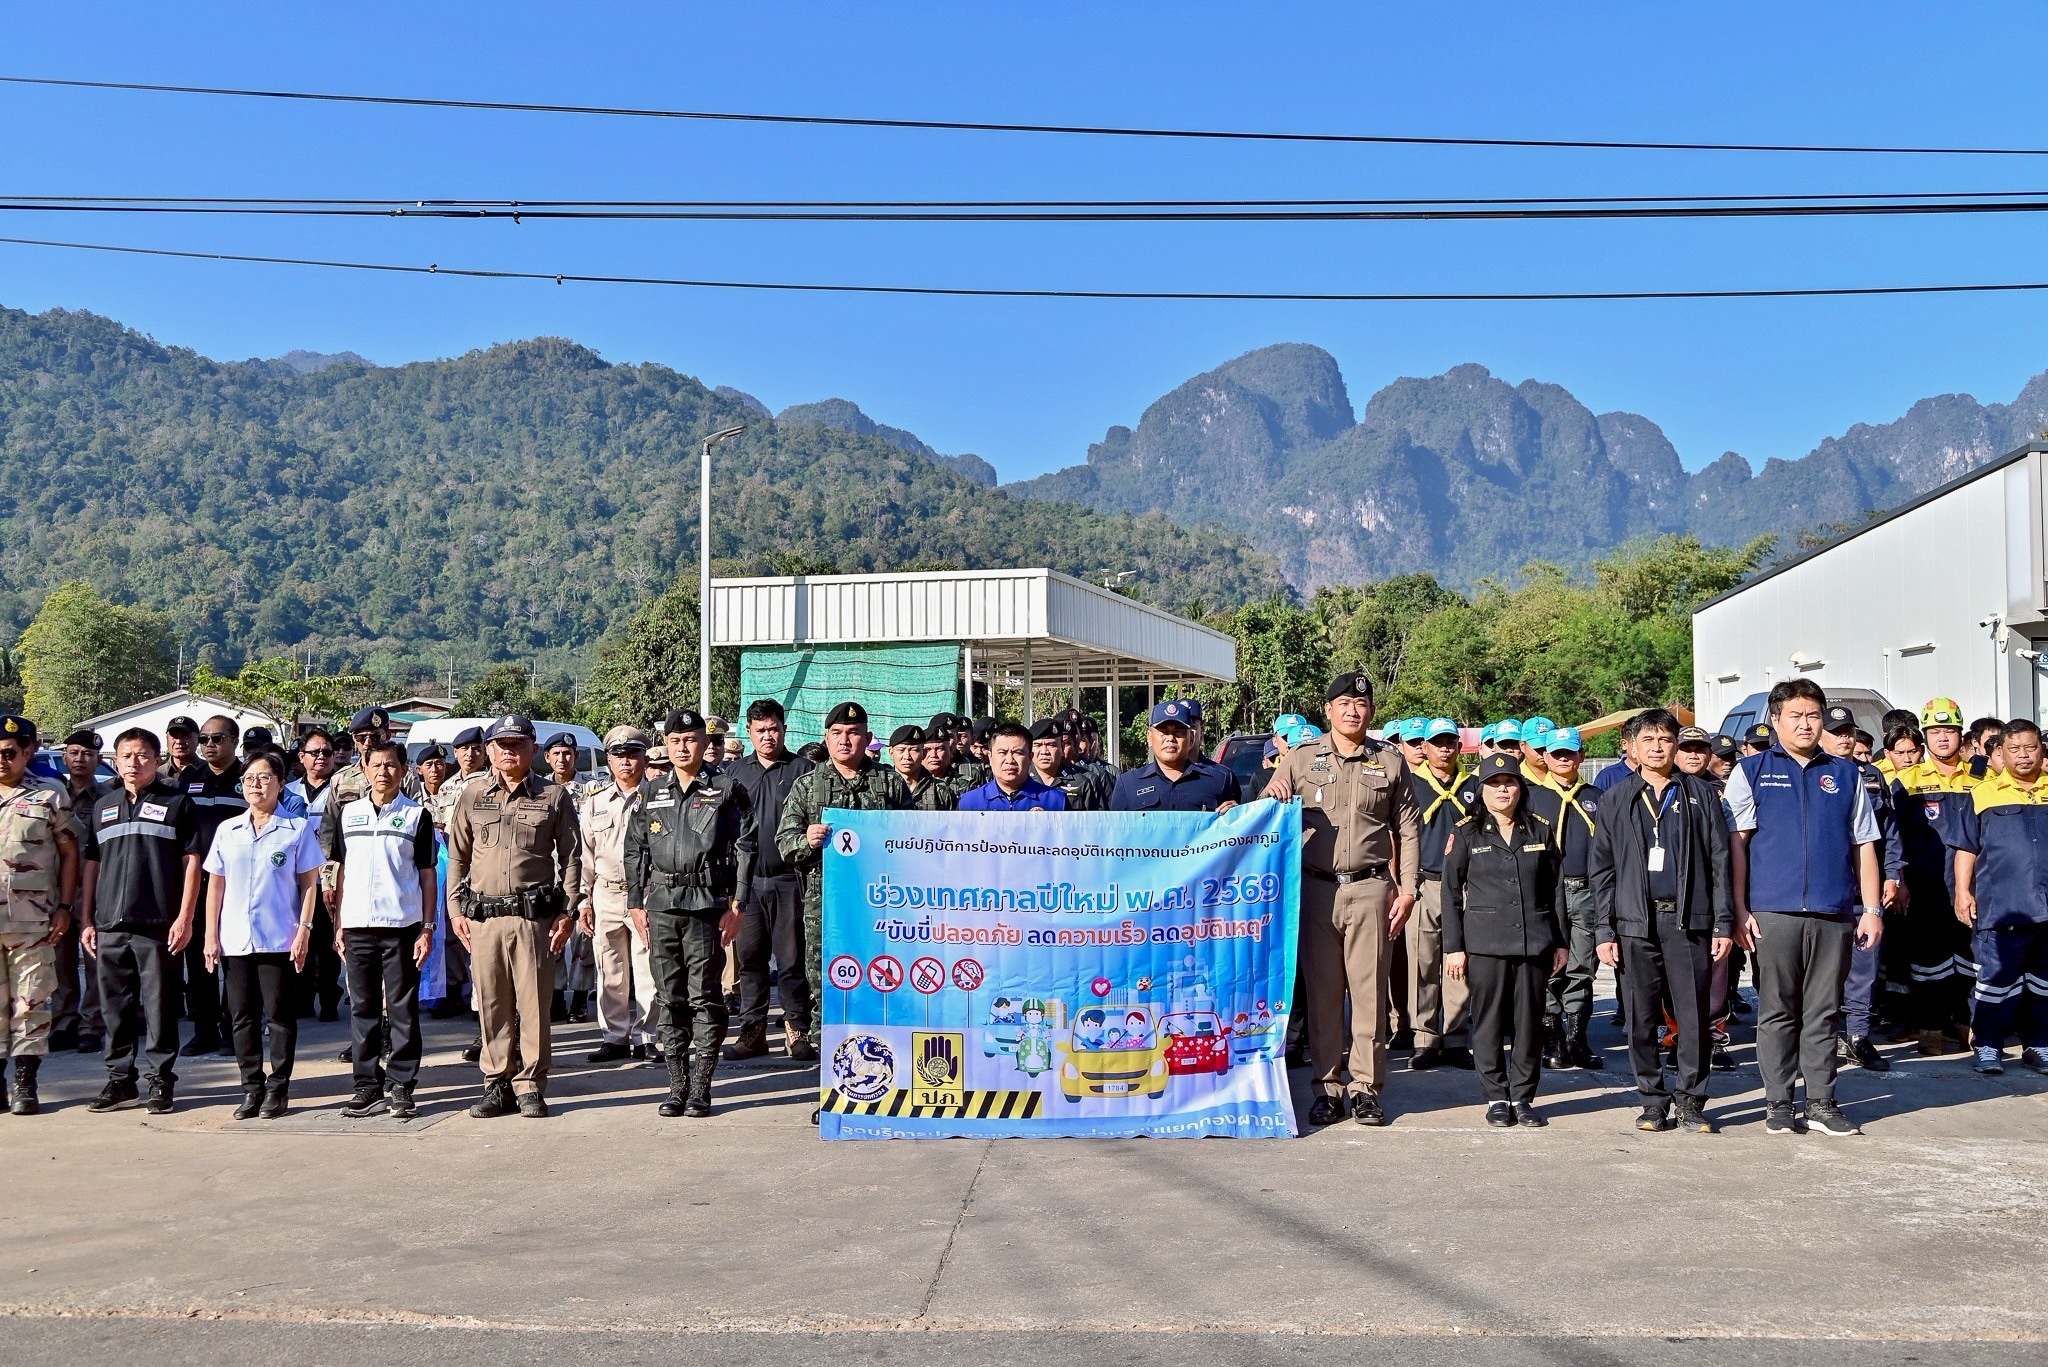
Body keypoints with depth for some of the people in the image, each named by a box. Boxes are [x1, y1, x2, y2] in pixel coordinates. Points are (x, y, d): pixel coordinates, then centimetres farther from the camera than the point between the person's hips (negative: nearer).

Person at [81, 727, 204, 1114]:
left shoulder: (177, 803, 3)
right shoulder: (102, 807, 16)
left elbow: (191, 862, -1)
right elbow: (91, 865, 18)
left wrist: (184, 918, -8)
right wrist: (87, 921, 11)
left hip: (158, 926, -4)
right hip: (109, 926, 4)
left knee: (159, 1006, -1)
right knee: (115, 1007, 9)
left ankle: (161, 1081, 6)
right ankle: (120, 1078, 19)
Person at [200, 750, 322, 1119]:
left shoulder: (298, 828, 0)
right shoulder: (228, 830, 10)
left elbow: (309, 884, 0)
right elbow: (215, 884, 12)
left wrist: (303, 930, -7)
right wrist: (211, 936, 6)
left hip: (279, 939, -3)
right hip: (234, 940, 4)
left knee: (280, 1016, 1)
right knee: (242, 1017, 7)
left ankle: (278, 1088, 10)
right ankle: (251, 1088, 16)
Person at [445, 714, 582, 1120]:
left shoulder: (554, 796, 5)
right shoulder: (472, 796, 12)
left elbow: (571, 858, 6)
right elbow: (457, 856, 16)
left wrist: (566, 912, -1)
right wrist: (455, 909, 8)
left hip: (534, 915, -2)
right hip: (482, 915, 2)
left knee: (534, 1002, -1)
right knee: (490, 1005, 6)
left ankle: (531, 1085, 8)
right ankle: (497, 1083, 15)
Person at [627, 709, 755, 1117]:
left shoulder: (727, 790, 3)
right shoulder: (652, 794, 14)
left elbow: (744, 849, -1)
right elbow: (635, 850, 16)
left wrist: (735, 905, -7)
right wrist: (636, 904, 10)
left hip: (707, 904, -4)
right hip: (660, 904, 4)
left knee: (704, 997, -3)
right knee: (670, 998, 6)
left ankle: (700, 1087, 3)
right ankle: (677, 1086, 13)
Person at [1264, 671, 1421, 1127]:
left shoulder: (1390, 761, 9)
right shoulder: (1302, 758, 9)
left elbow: (1408, 829, 9)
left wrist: (1407, 888, 2)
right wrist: (1272, 796, -11)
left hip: (1370, 888, 0)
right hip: (1317, 886, 1)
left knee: (1369, 990, 1)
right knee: (1322, 992, 3)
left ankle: (1365, 1087, 9)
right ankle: (1328, 1087, 11)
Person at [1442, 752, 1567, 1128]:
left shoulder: (1540, 830, 10)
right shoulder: (1466, 833, 3)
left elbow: (1554, 889, 13)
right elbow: (1451, 893, 3)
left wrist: (1560, 942, 9)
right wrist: (1453, 947, -2)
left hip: (1534, 941, 2)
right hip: (1485, 943, -2)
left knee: (1530, 1022, 4)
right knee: (1489, 1022, 1)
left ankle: (1523, 1097, 15)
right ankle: (1496, 1097, 12)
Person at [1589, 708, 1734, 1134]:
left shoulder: (1701, 793, 8)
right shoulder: (1616, 800, 9)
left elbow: (1720, 860, 5)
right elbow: (1600, 869, 8)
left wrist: (1724, 922, -1)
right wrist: (1603, 930, 1)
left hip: (1689, 919, -1)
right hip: (1636, 922, 1)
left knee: (1695, 1016, -1)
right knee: (1642, 1018, 4)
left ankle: (1691, 1102, 10)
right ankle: (1653, 1102, 13)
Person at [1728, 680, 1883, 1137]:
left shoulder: (1846, 774, 14)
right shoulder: (1751, 772, 7)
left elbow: (1864, 845, 14)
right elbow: (1736, 843, 2)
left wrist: (1871, 908, 6)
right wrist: (1740, 910, -5)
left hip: (1834, 913, 2)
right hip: (1773, 911, -2)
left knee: (1824, 1012, 7)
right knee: (1777, 1012, 4)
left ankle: (1822, 1104, 14)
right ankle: (1778, 1105, 11)